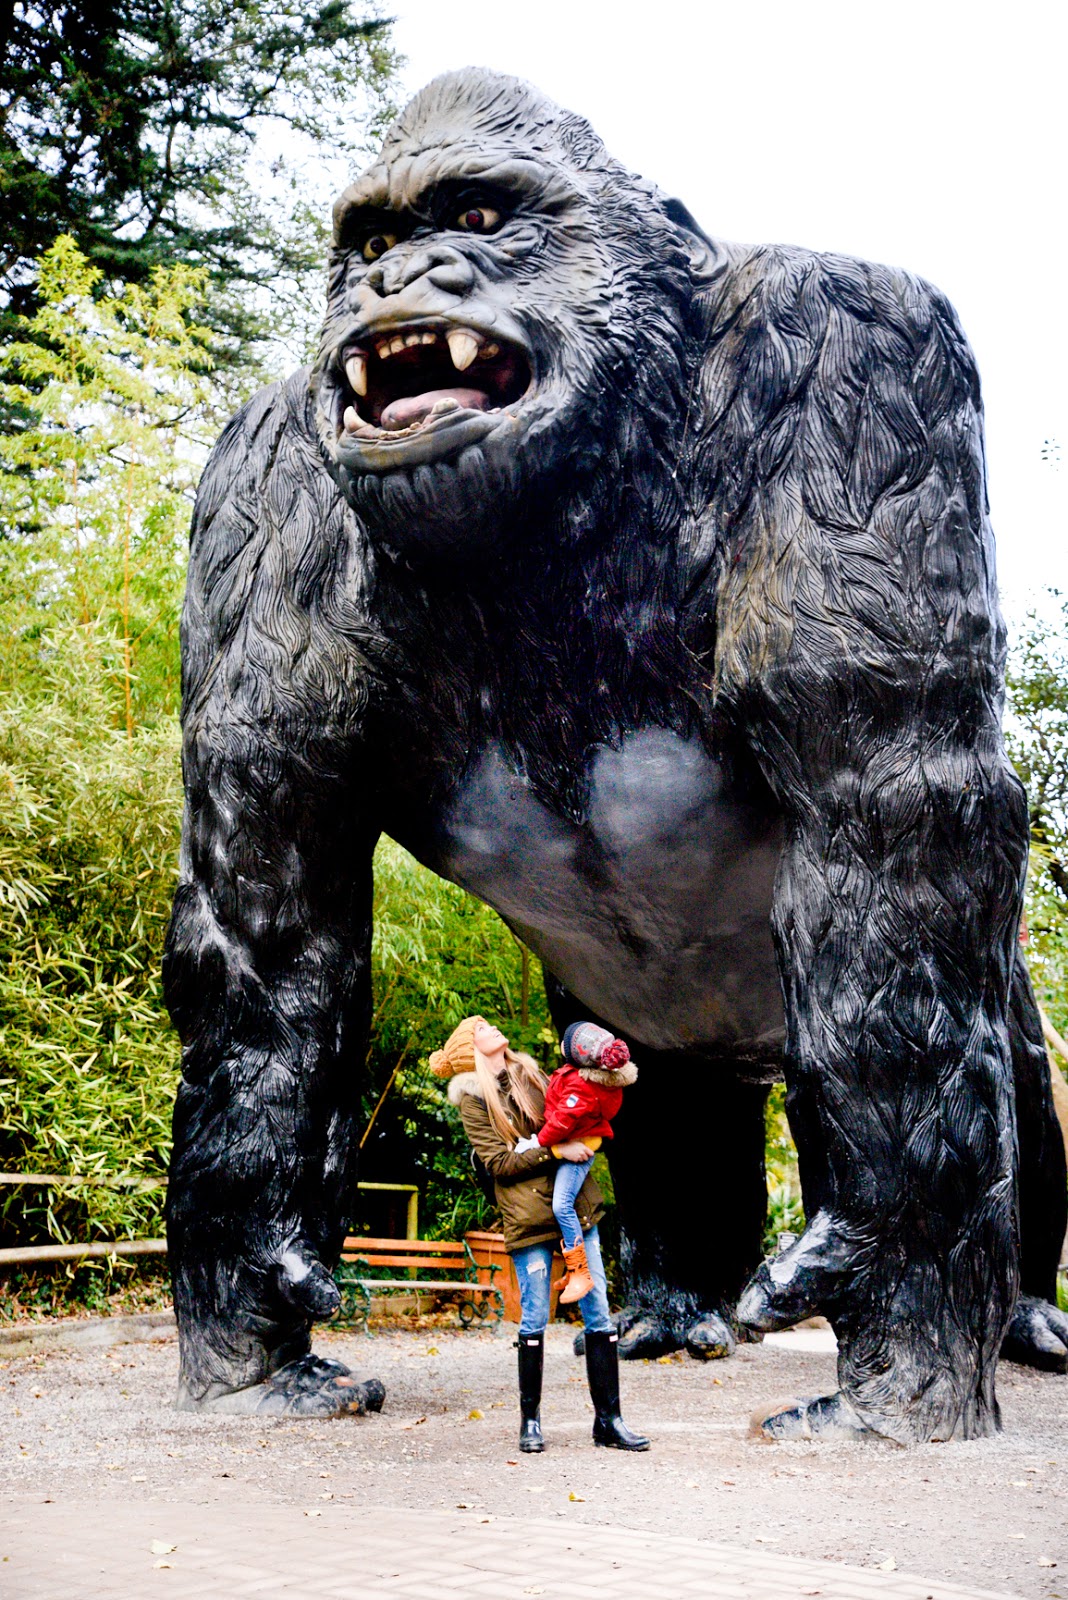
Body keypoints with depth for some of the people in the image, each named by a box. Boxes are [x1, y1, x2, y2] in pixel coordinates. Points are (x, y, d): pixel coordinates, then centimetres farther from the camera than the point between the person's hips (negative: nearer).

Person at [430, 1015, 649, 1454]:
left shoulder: (529, 1072, 16)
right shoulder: (473, 1097, 0)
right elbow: (499, 1163, -7)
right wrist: (554, 1151, -14)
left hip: (574, 1205, 5)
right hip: (528, 1216, -5)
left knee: (598, 1312, 1)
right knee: (534, 1320, -1)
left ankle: (608, 1419, 6)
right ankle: (530, 1420, 14)